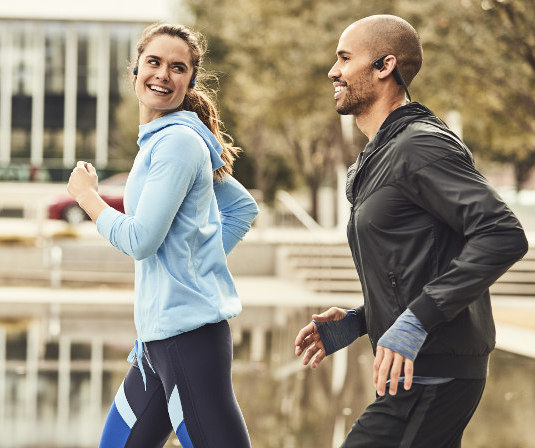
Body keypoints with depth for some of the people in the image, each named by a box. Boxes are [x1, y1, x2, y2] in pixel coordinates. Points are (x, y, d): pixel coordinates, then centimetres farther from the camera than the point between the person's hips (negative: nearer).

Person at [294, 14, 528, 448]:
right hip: (418, 372, 10)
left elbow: (503, 236, -25)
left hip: (430, 378, -10)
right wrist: (355, 322, 11)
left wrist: (415, 321, -27)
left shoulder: (421, 146, -13)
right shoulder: (380, 158, 20)